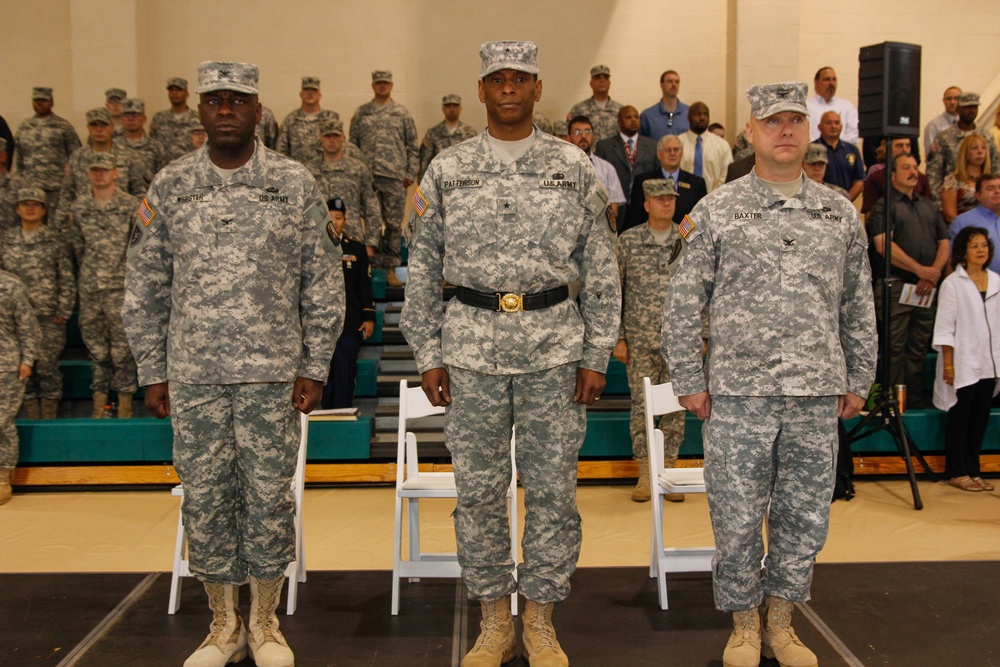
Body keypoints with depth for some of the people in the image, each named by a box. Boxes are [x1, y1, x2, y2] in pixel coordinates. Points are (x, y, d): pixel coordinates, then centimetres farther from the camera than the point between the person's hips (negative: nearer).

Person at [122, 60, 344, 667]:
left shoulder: (295, 183, 1)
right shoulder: (170, 186, 5)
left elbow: (323, 282, 2)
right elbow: (145, 287, 8)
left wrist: (314, 368, -2)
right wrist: (153, 373, 5)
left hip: (273, 372, -1)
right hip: (193, 374, 2)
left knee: (269, 496, 5)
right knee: (205, 497, 8)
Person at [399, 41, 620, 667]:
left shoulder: (576, 168, 3)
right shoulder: (447, 171, 5)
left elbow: (601, 268, 4)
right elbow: (423, 270, 7)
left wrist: (596, 356, -1)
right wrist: (428, 355, 2)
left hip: (555, 345, 0)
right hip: (472, 345, 1)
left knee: (552, 487, 5)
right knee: (478, 489, 7)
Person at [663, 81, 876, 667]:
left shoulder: (840, 213, 9)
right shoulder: (717, 211, 1)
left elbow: (859, 306, 14)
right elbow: (684, 304, 1)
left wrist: (859, 379, 11)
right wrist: (689, 381, -2)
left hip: (818, 396, 3)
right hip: (738, 393, -2)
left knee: (805, 514, 10)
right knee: (737, 515, 4)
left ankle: (780, 620, 28)